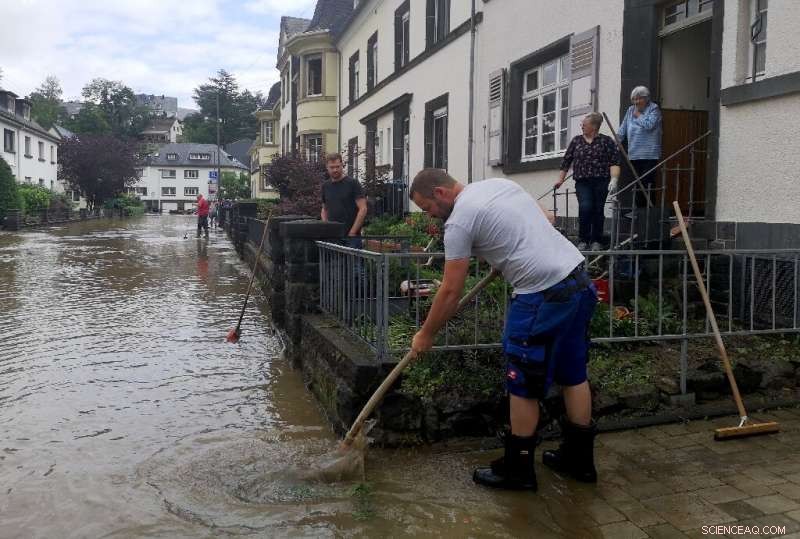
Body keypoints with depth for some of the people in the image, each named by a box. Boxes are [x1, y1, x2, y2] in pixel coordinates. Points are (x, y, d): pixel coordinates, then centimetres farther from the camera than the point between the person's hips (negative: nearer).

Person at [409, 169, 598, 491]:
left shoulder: (459, 221, -9)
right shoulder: (499, 183, 16)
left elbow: (451, 291, -8)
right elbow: (547, 219, 24)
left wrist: (425, 335, 3)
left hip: (543, 295, -10)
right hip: (580, 282, 10)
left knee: (523, 385, 4)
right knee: (573, 373, 18)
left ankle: (518, 469, 17)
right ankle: (579, 458, 32)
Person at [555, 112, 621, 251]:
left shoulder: (606, 141, 3)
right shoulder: (576, 141, 12)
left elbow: (614, 162, -3)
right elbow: (566, 161, 16)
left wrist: (614, 179, -16)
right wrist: (560, 179, 14)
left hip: (601, 182, -1)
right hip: (582, 182, 1)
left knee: (598, 210, 1)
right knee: (585, 207, -17)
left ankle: (596, 241, 15)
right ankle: (583, 240, -5)